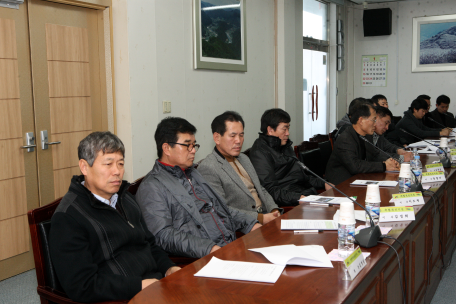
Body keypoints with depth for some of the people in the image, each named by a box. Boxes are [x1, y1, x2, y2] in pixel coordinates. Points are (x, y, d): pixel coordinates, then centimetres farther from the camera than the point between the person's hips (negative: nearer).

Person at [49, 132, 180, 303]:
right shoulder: (68, 217, -10)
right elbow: (81, 287, -16)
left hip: (157, 284, 8)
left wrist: (169, 268, 5)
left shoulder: (126, 199, 17)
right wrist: (141, 285, -18)